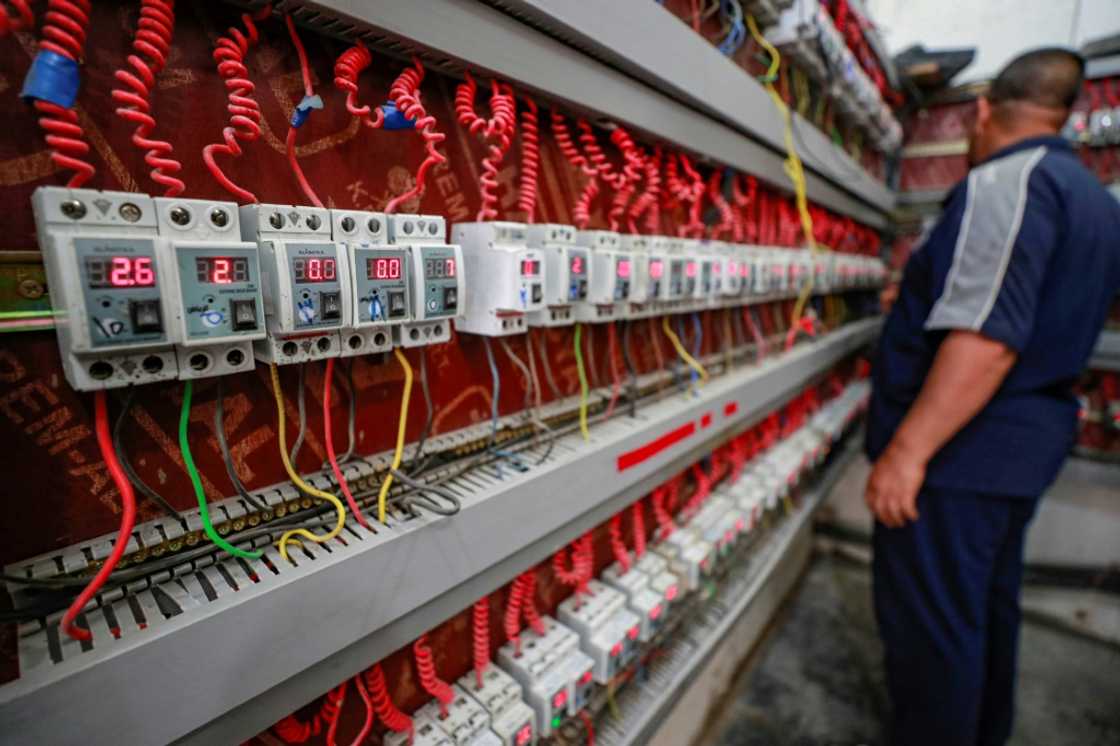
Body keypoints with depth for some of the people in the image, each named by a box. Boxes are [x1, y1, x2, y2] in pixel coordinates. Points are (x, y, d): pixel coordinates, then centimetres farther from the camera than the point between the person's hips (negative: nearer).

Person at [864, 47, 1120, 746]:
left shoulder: (1007, 181, -15)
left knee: (929, 621, 3)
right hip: (1027, 442, 10)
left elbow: (987, 339, -26)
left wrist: (907, 449, -26)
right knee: (987, 602, 23)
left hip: (961, 448, -10)